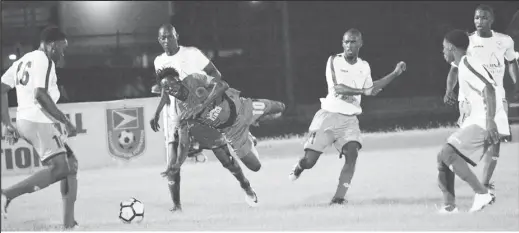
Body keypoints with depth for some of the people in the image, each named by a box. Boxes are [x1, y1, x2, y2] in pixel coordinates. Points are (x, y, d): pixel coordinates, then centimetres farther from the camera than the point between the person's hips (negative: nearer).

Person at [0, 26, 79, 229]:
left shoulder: (24, 61, 20)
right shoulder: (44, 61, -8)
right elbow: (40, 95, -21)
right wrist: (65, 121, -16)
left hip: (24, 121, 10)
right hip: (39, 122, -10)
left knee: (70, 164, 13)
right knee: (58, 168, -17)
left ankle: (69, 221, 9)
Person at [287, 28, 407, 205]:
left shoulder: (364, 67, 10)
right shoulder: (334, 61, -6)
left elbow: (370, 89, 28)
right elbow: (337, 88, -19)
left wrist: (395, 74, 23)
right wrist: (362, 91, -29)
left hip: (349, 119, 3)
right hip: (328, 116, -3)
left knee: (352, 153, -23)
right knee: (309, 161, -6)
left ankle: (339, 197, -20)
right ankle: (298, 168, 33)